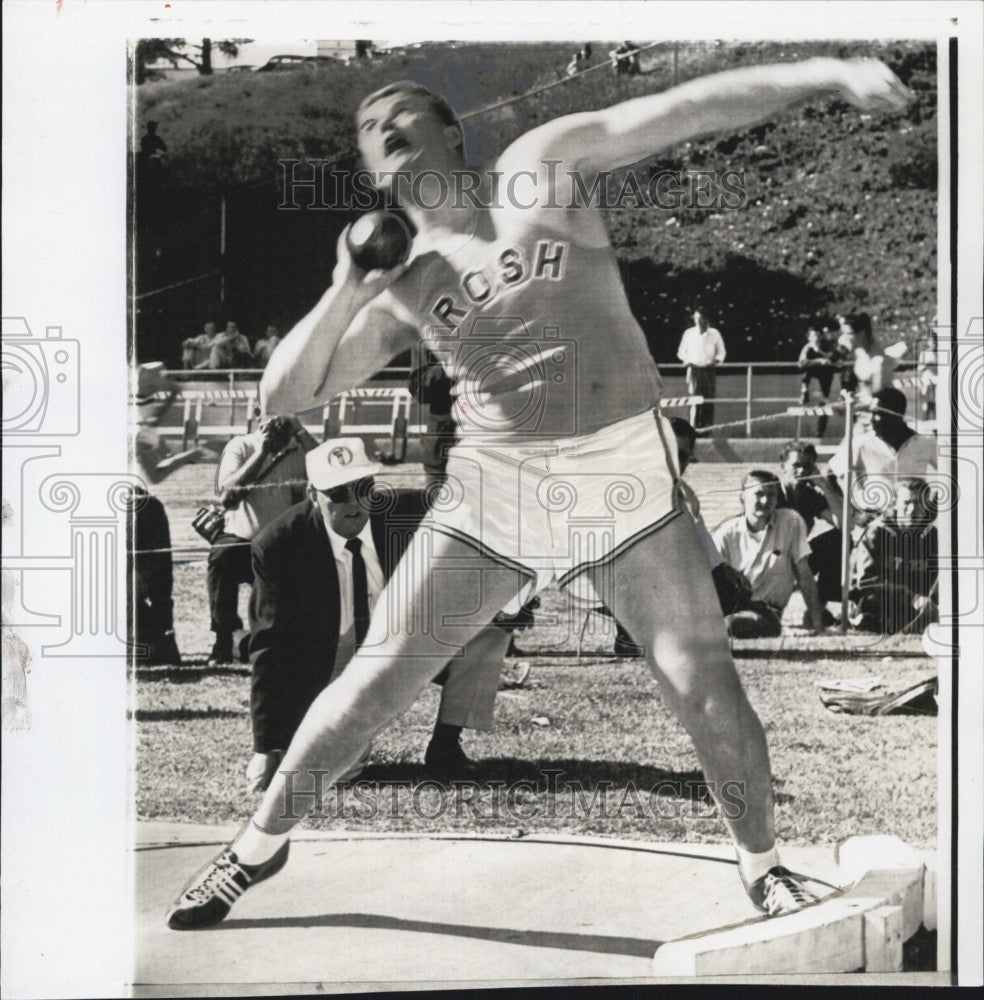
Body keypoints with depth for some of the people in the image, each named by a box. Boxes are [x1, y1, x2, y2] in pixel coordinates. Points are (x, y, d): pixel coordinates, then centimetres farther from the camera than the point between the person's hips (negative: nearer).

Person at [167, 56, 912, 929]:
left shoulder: (540, 170, 2)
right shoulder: (400, 290, 7)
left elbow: (688, 109, -5)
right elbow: (283, 393, 5)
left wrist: (824, 73, -14)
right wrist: (345, 292, -9)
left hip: (624, 476, -2)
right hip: (494, 490, 2)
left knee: (707, 689, -5)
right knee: (374, 683, 1)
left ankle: (763, 867, 19)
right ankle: (258, 849, 20)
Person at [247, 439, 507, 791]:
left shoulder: (410, 511, -18)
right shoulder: (278, 545, -21)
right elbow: (271, 648, -16)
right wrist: (267, 749, -18)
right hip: (330, 663, -2)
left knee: (487, 627, -20)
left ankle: (445, 747, -6)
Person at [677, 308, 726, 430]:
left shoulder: (714, 333, 8)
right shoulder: (689, 333, 8)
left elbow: (721, 352, 16)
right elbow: (681, 352, 15)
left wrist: (717, 360, -4)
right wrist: (688, 361, -3)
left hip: (708, 370, 1)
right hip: (694, 369, -1)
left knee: (709, 400, -3)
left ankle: (707, 427, 2)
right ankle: (694, 426, -9)